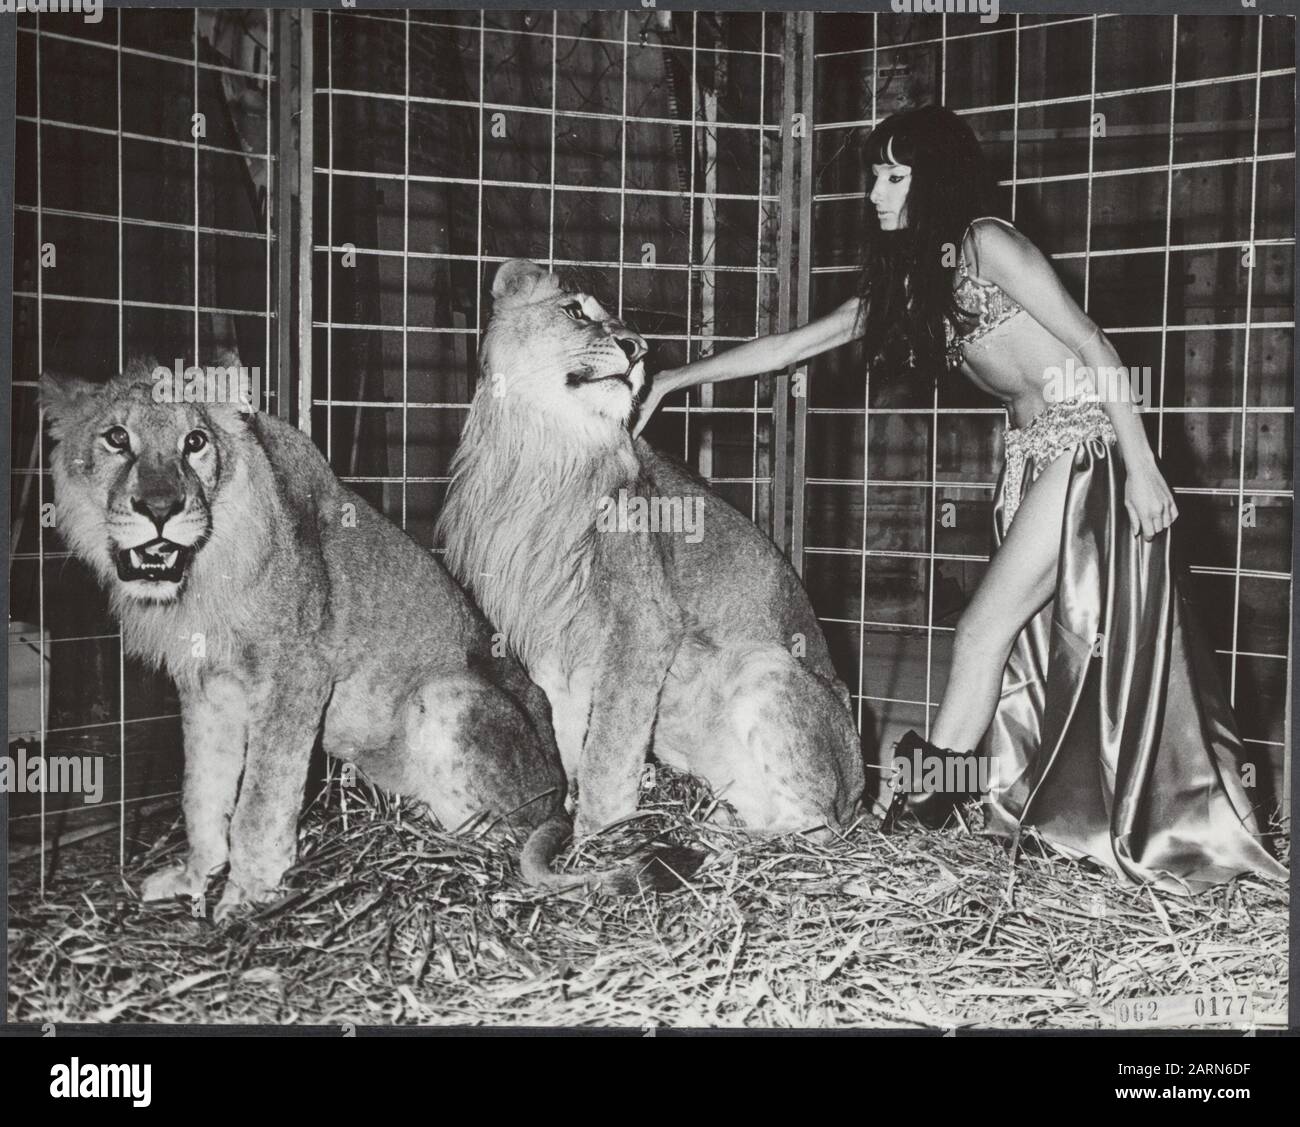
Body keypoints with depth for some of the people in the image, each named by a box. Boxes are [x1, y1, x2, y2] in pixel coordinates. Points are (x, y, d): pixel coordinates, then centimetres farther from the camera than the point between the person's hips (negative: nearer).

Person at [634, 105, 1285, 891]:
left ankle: (929, 794, 0)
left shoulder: (986, 243, -9)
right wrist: (680, 378, 15)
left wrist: (1142, 465, -17)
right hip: (1035, 456, 8)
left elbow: (1094, 347, -12)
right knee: (1038, 646, 7)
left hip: (1088, 447, -8)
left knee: (986, 628, -8)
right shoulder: (907, 275, 16)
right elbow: (800, 342, 17)